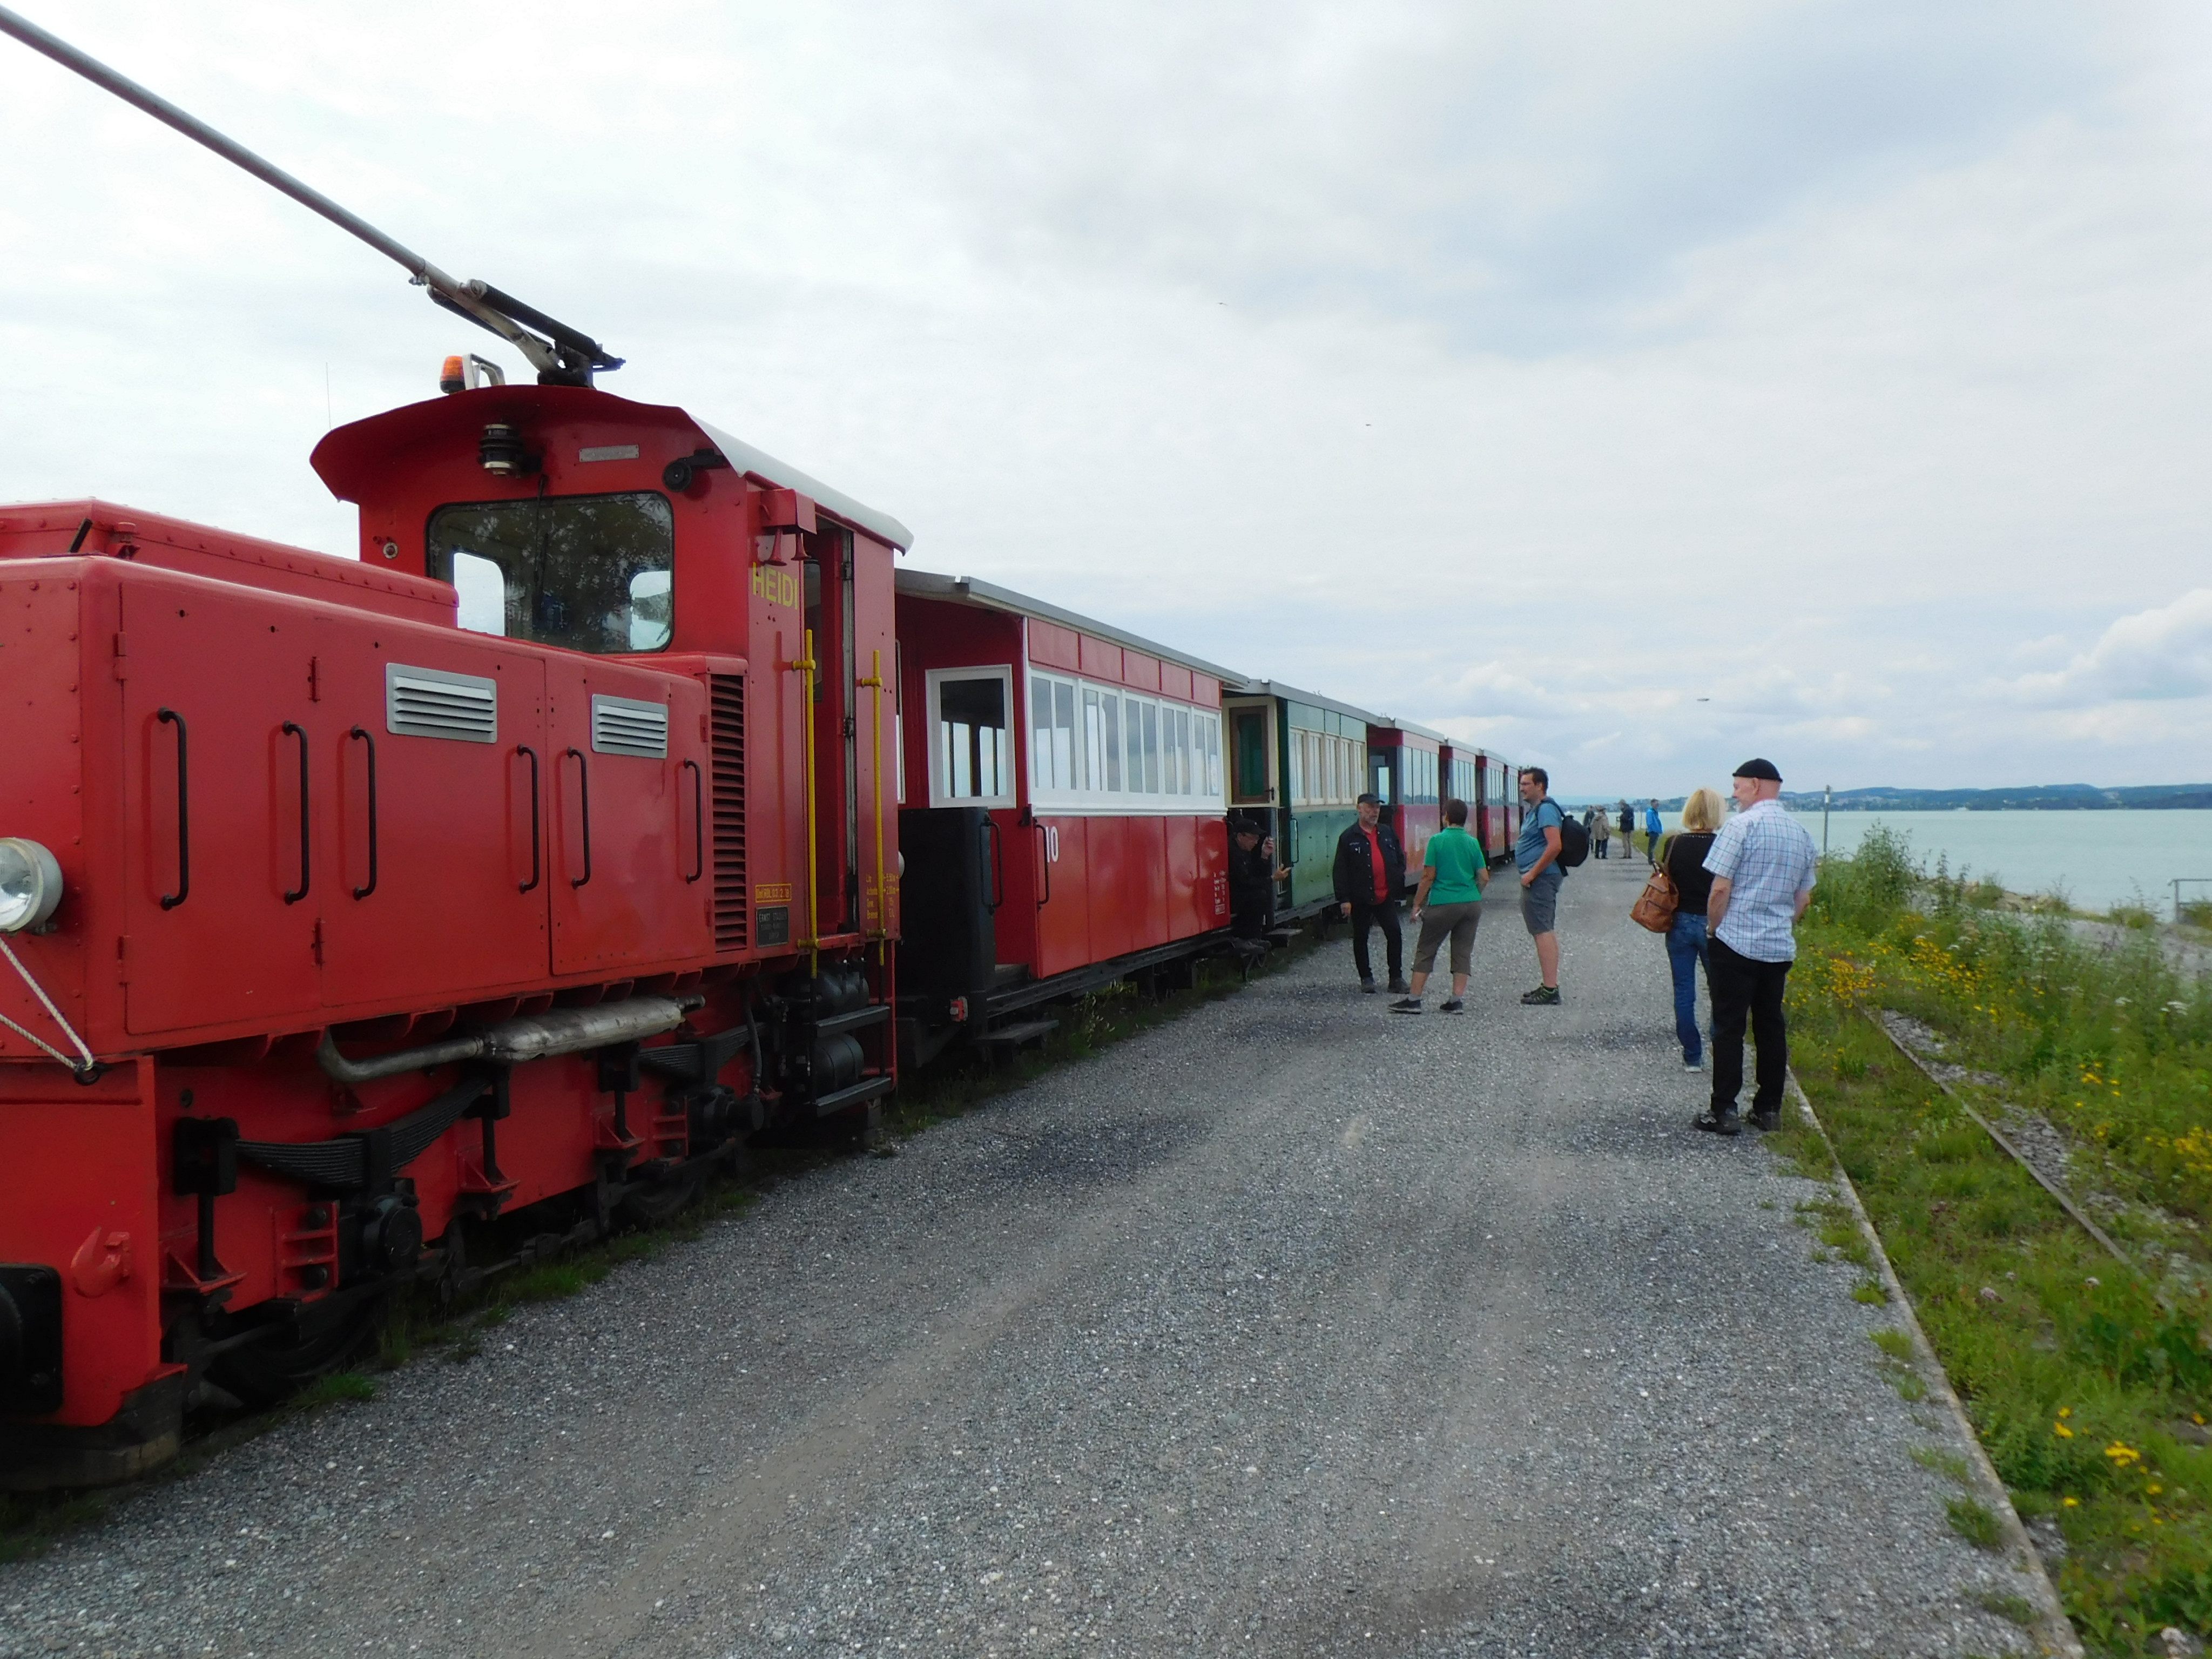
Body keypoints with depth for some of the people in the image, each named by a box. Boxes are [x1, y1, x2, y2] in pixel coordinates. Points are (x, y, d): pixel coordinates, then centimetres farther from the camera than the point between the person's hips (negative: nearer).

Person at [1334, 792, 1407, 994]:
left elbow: (1401, 859, 18)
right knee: (1361, 938, 6)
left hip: (1386, 896, 3)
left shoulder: (1388, 833, 10)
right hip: (1361, 899, -3)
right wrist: (1344, 899, -9)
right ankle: (1366, 978, 19)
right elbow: (1341, 871, -4)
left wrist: (1397, 883, 4)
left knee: (1395, 935, -2)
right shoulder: (1349, 837, -2)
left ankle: (1397, 978, 8)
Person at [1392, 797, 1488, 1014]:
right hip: (1472, 904, 4)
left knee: (1426, 950, 6)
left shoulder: (1437, 840, -8)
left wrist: (1417, 903, 0)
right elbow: (1484, 878, 4)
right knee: (1463, 951, 9)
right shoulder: (1472, 843, 3)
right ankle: (1457, 999, 6)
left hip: (1443, 904, -4)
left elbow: (1429, 876, -9)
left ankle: (1413, 999, 6)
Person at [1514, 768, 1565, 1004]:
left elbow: (1554, 846, -25)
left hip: (1540, 878, -11)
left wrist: (1532, 874, -22)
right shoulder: (1535, 810, 17)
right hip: (1539, 878, 11)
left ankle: (1550, 989, -12)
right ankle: (1550, 986, 19)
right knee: (1547, 931, 13)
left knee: (1543, 931, -11)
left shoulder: (1545, 809, -16)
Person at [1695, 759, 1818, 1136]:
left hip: (1736, 945, -6)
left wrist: (1714, 930, -2)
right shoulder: (1801, 833, 10)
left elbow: (1720, 888, -15)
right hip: (1780, 948, 6)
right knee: (1771, 1026, 13)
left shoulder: (1742, 825, -13)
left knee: (1729, 1027, -1)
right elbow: (1803, 899, 16)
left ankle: (1723, 1111, 1)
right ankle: (1769, 1109, 17)